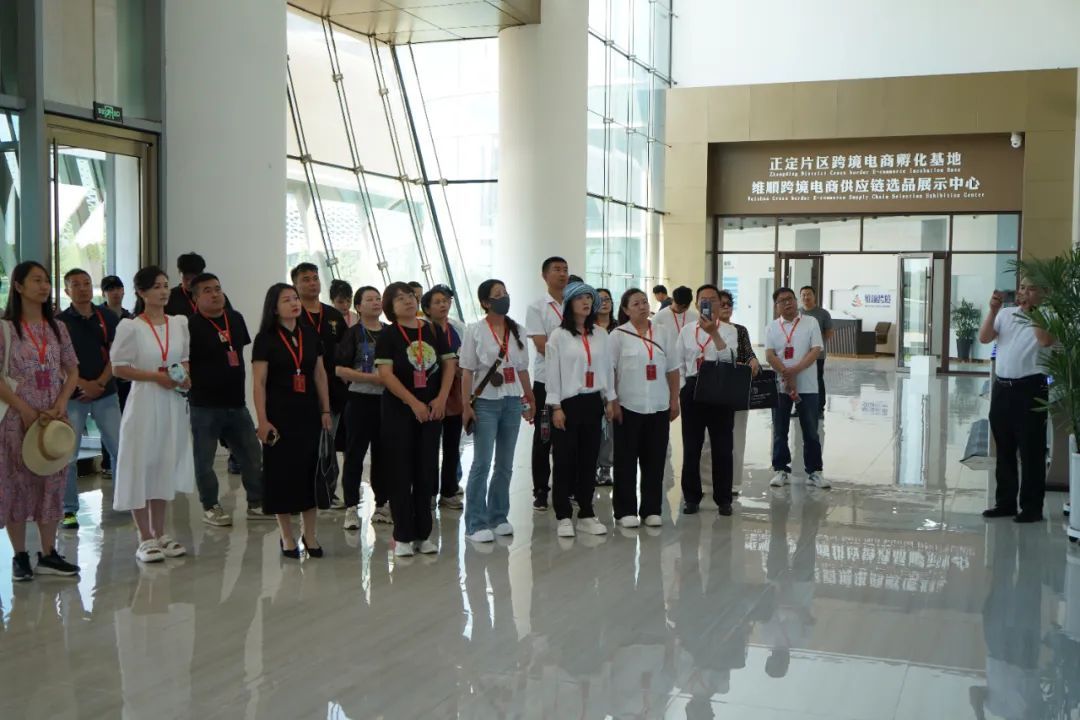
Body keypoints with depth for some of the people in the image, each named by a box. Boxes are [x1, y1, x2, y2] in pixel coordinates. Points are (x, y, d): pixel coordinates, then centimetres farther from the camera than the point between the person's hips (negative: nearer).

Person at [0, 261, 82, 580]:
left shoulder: (57, 328, 8)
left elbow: (72, 371, 9)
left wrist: (61, 404, -7)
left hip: (54, 418, 4)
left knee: (51, 482, 7)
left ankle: (48, 555, 15)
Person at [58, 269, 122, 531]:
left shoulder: (109, 318, 6)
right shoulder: (60, 321, 0)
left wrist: (100, 384, -9)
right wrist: (82, 384, -14)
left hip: (106, 393, 2)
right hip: (72, 395, -2)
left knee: (120, 447, 1)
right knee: (68, 454, -1)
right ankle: (69, 510, 8)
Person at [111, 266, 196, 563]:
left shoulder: (180, 323, 8)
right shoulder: (130, 327, -7)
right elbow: (119, 368, -8)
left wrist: (185, 376, -4)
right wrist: (156, 376, -17)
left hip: (174, 403, 5)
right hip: (144, 402, -5)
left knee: (166, 466, 11)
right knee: (142, 466, 0)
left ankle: (160, 534, 21)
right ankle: (145, 539, 8)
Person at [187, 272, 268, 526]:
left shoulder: (235, 319, 6)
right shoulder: (191, 326, -13)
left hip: (236, 402, 6)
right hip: (205, 406, -6)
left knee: (252, 455, 11)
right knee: (204, 459, 6)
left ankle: (256, 503, 22)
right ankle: (210, 507, 20)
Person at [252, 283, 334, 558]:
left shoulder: (310, 334, 8)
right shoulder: (266, 339, -5)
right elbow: (258, 383, -8)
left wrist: (326, 411, 8)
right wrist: (263, 421, -14)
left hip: (309, 414, 4)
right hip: (279, 415, -4)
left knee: (311, 471, 6)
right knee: (283, 473, 2)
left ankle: (310, 533, 20)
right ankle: (287, 537, 14)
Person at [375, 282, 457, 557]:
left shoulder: (434, 331, 8)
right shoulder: (388, 336, -4)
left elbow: (449, 364, 7)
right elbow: (386, 374, -12)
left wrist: (441, 399, -6)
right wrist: (414, 403, -16)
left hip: (431, 410, 4)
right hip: (398, 410, -3)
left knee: (426, 472, 7)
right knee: (401, 473, 0)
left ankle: (424, 534, 16)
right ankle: (403, 537, 7)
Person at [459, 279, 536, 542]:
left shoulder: (516, 330, 9)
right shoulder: (475, 330, -3)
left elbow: (522, 369, 14)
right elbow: (467, 371, -6)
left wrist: (530, 399, 13)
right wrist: (466, 405, -11)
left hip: (513, 402, 5)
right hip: (486, 403, -4)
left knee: (505, 464, 10)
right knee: (482, 464, -4)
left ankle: (498, 517, 21)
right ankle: (476, 524, 2)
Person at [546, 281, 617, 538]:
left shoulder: (601, 335, 9)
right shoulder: (559, 336, -4)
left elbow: (608, 369, 13)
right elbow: (552, 372, -6)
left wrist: (610, 400, 10)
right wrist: (556, 407, -10)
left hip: (593, 402, 4)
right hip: (568, 402, -4)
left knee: (589, 459, 8)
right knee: (565, 460, 0)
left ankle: (586, 514, 18)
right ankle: (564, 517, 10)